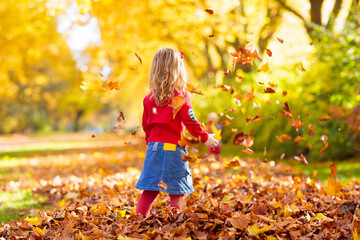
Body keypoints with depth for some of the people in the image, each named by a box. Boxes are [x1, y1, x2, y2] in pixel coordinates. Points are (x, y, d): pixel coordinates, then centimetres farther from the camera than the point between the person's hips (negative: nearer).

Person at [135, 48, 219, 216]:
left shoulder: (150, 97, 6)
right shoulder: (181, 94, -9)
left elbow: (146, 124, 12)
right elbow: (189, 120, -11)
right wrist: (205, 138, 1)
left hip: (154, 145, 5)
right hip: (173, 147, -5)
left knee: (149, 190, 10)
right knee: (177, 192, 5)